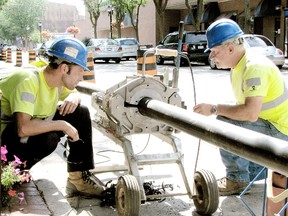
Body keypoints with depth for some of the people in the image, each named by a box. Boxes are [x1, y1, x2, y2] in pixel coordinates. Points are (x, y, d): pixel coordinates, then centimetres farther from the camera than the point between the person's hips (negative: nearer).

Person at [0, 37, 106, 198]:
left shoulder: (56, 79, -5)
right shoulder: (28, 81, -30)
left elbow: (75, 93, 16)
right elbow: (23, 128, -41)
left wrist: (73, 99, -10)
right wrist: (62, 125, -29)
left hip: (33, 127, 9)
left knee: (81, 113, -3)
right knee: (48, 138, -37)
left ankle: (80, 177, -1)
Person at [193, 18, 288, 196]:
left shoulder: (255, 67, -25)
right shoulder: (239, 65, 6)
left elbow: (250, 113, -35)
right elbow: (243, 106, 13)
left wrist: (214, 109, -26)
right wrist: (217, 110, 0)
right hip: (266, 125, 10)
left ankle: (237, 180, -9)